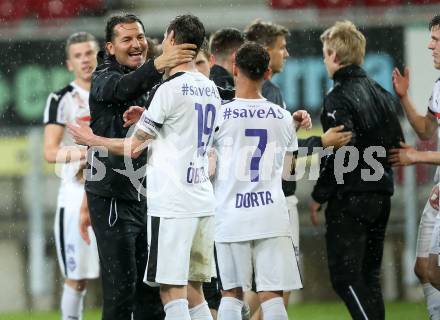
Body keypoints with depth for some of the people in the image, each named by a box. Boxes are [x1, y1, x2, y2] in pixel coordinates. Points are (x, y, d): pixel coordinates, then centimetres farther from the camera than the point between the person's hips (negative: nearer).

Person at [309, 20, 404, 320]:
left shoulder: (339, 98, -13)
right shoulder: (382, 94, 12)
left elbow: (340, 154, -21)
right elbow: (398, 144, 16)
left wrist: (319, 196, -13)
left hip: (349, 199, -8)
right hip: (382, 196, 8)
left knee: (345, 277, -6)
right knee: (369, 276, 14)